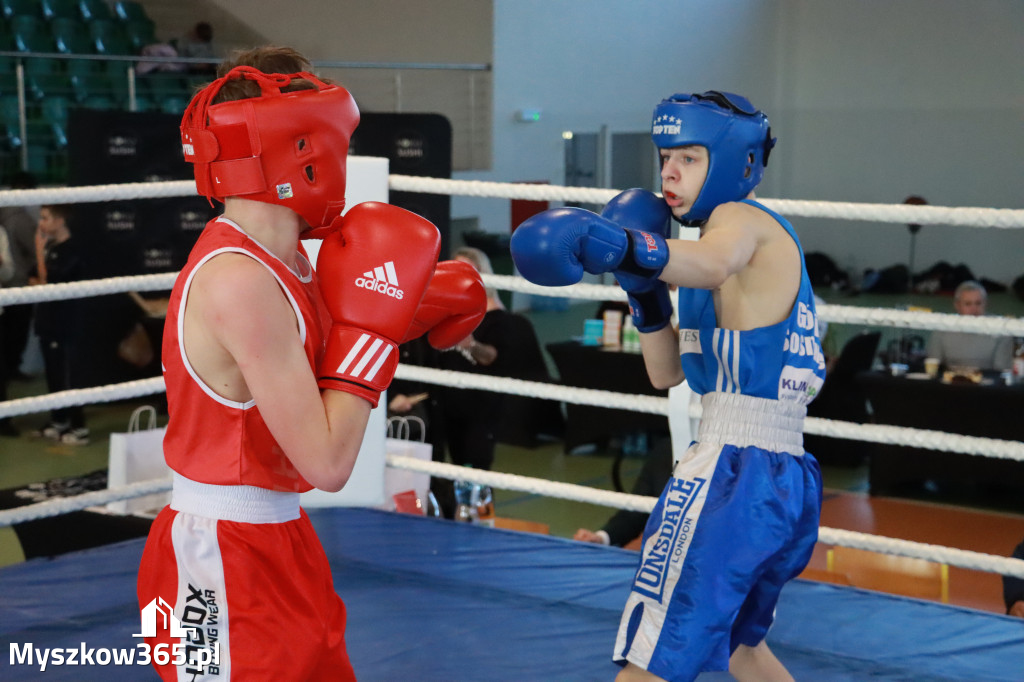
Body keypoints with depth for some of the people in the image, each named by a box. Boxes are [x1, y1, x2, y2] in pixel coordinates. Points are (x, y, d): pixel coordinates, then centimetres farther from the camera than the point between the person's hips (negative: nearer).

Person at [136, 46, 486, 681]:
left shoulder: (282, 257, 3)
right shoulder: (238, 282, -25)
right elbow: (327, 462, -24)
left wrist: (411, 312, 8)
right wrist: (373, 321, -17)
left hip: (274, 541, 9)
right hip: (224, 562, -9)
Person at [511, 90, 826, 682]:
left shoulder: (746, 219, -6)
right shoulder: (737, 243, 22)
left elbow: (712, 263, -34)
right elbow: (668, 373, 18)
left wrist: (620, 245, -52)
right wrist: (644, 288, 4)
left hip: (733, 473, -11)